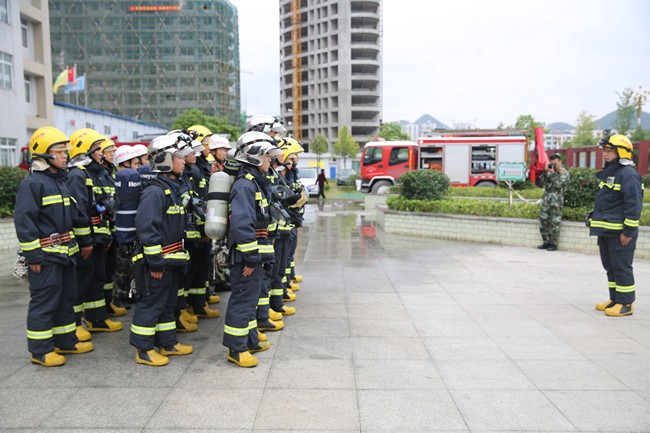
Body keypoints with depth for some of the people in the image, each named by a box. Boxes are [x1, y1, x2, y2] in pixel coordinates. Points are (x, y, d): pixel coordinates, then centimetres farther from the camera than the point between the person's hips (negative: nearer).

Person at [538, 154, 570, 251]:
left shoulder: (565, 173, 1)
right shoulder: (549, 171, 18)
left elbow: (559, 184, -14)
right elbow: (542, 182, 8)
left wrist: (552, 173, -15)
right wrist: (545, 172, -4)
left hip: (556, 201, -6)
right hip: (546, 200, 6)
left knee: (554, 223, -4)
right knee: (543, 222, 5)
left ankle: (554, 244, 2)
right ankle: (546, 242, 15)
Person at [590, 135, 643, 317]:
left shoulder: (628, 174, -14)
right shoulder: (608, 173, 16)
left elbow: (634, 205, -18)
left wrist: (628, 232, -19)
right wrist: (596, 224, 23)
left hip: (619, 233, -10)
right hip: (605, 231, 10)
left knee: (621, 268, -3)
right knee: (610, 267, 15)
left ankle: (626, 304, 6)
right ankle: (615, 299, 25)